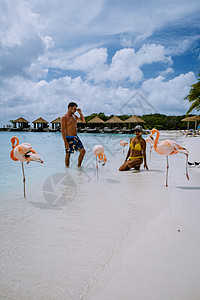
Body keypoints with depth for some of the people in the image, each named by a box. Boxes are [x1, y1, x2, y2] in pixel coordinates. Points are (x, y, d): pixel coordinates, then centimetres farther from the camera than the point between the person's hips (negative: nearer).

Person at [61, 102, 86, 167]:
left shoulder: (74, 116, 13)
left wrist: (80, 113, 5)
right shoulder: (64, 117, -11)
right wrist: (65, 142, -20)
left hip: (76, 137, 7)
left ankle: (79, 166, 17)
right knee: (68, 154, 3)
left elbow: (83, 121, 21)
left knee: (83, 151, 3)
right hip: (69, 138, -7)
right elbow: (62, 130, -15)